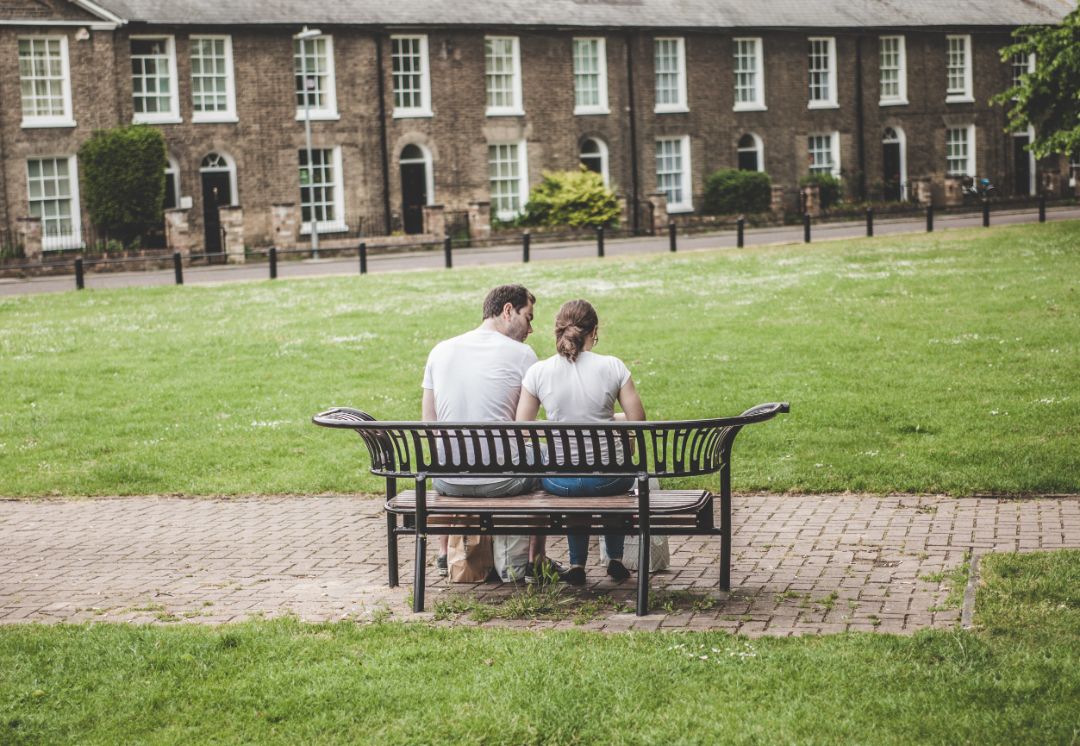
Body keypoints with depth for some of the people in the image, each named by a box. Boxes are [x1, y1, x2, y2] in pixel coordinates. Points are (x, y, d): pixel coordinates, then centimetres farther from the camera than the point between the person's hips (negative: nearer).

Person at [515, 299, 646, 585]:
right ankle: (616, 559, 39)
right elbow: (637, 421, -5)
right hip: (608, 479, -1)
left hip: (559, 480, 1)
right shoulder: (612, 367, -10)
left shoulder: (538, 372, -8)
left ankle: (577, 565, 36)